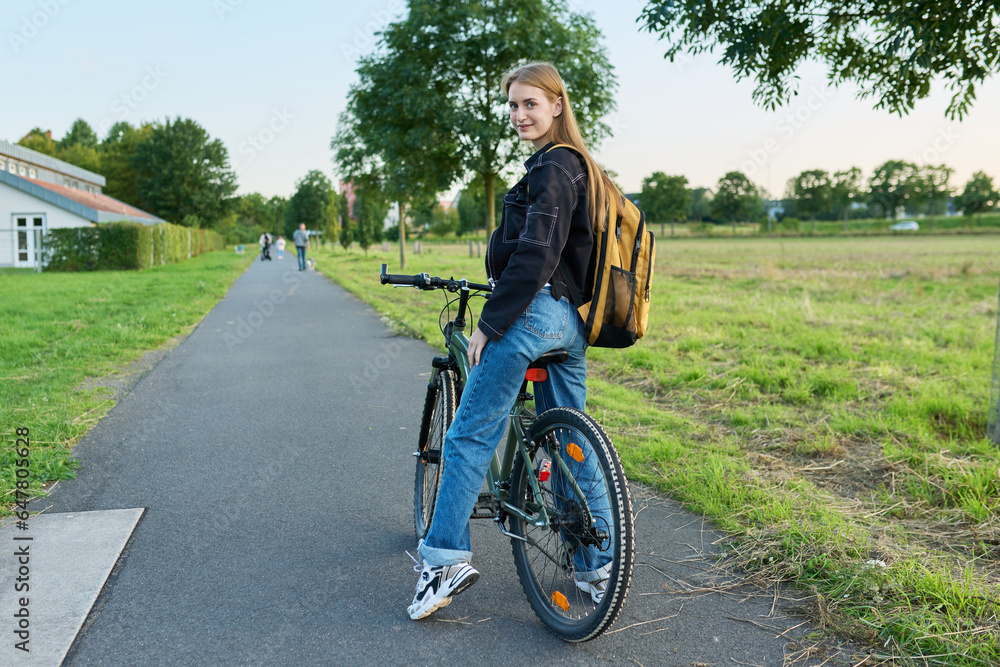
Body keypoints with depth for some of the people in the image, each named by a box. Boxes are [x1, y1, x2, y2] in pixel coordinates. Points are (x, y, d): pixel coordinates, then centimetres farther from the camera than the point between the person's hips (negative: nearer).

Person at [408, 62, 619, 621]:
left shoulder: (552, 166, -10)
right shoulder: (582, 167, 20)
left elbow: (534, 253, -20)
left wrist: (491, 322, -17)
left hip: (533, 312, -10)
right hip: (572, 322, 10)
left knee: (469, 436, -3)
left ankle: (444, 560, 0)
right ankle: (597, 568, 20)